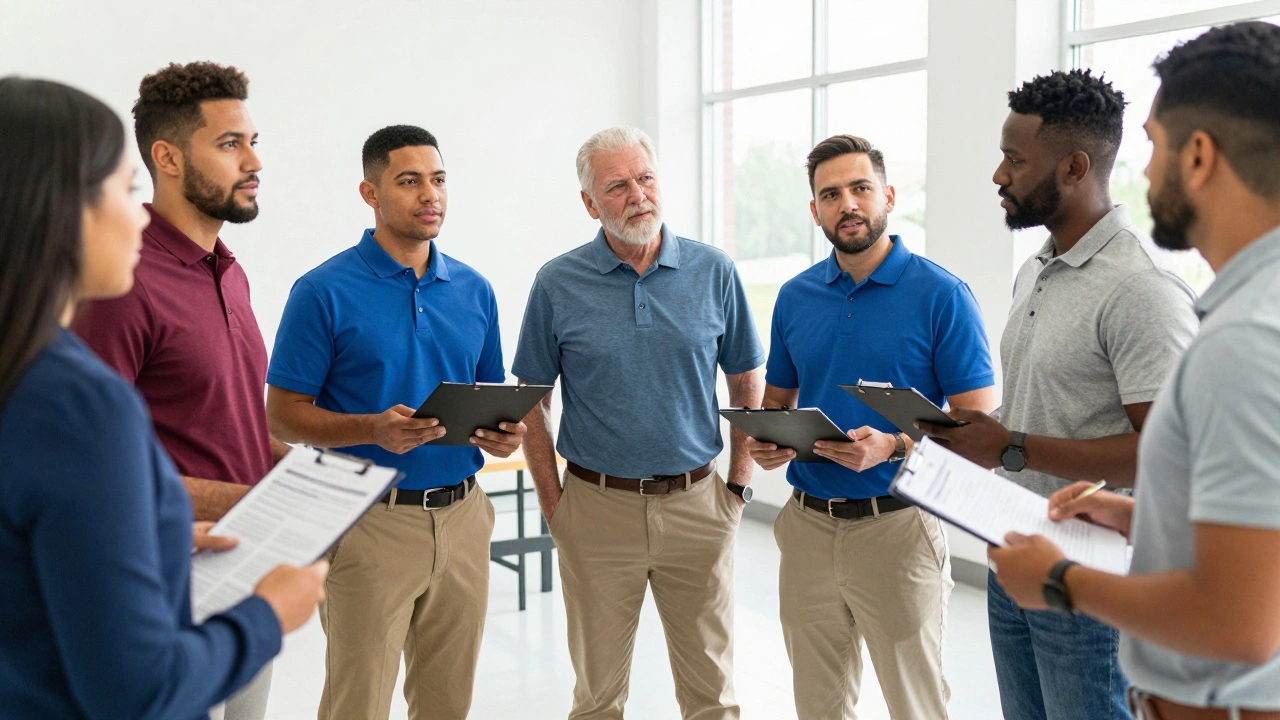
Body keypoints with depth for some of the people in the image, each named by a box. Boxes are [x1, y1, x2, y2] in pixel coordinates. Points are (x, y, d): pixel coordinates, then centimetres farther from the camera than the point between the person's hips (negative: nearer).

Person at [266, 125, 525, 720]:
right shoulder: (326, 291, -6)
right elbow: (284, 415, -7)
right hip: (372, 521, -4)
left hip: (462, 515, 5)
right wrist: (374, 429, -23)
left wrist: (504, 433, -6)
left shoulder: (474, 290, 9)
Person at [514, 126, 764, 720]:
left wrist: (739, 483, 3)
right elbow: (531, 401, 4)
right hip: (598, 508, 0)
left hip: (696, 507, 1)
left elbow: (746, 385, 8)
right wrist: (552, 502, -1)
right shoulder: (557, 285, -2)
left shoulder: (714, 272, 0)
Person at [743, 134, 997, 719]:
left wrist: (891, 447, -24)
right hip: (807, 523, 5)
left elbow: (978, 423, -9)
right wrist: (765, 441, -4)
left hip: (896, 524, -4)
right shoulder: (795, 297, 8)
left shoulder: (942, 295, -8)